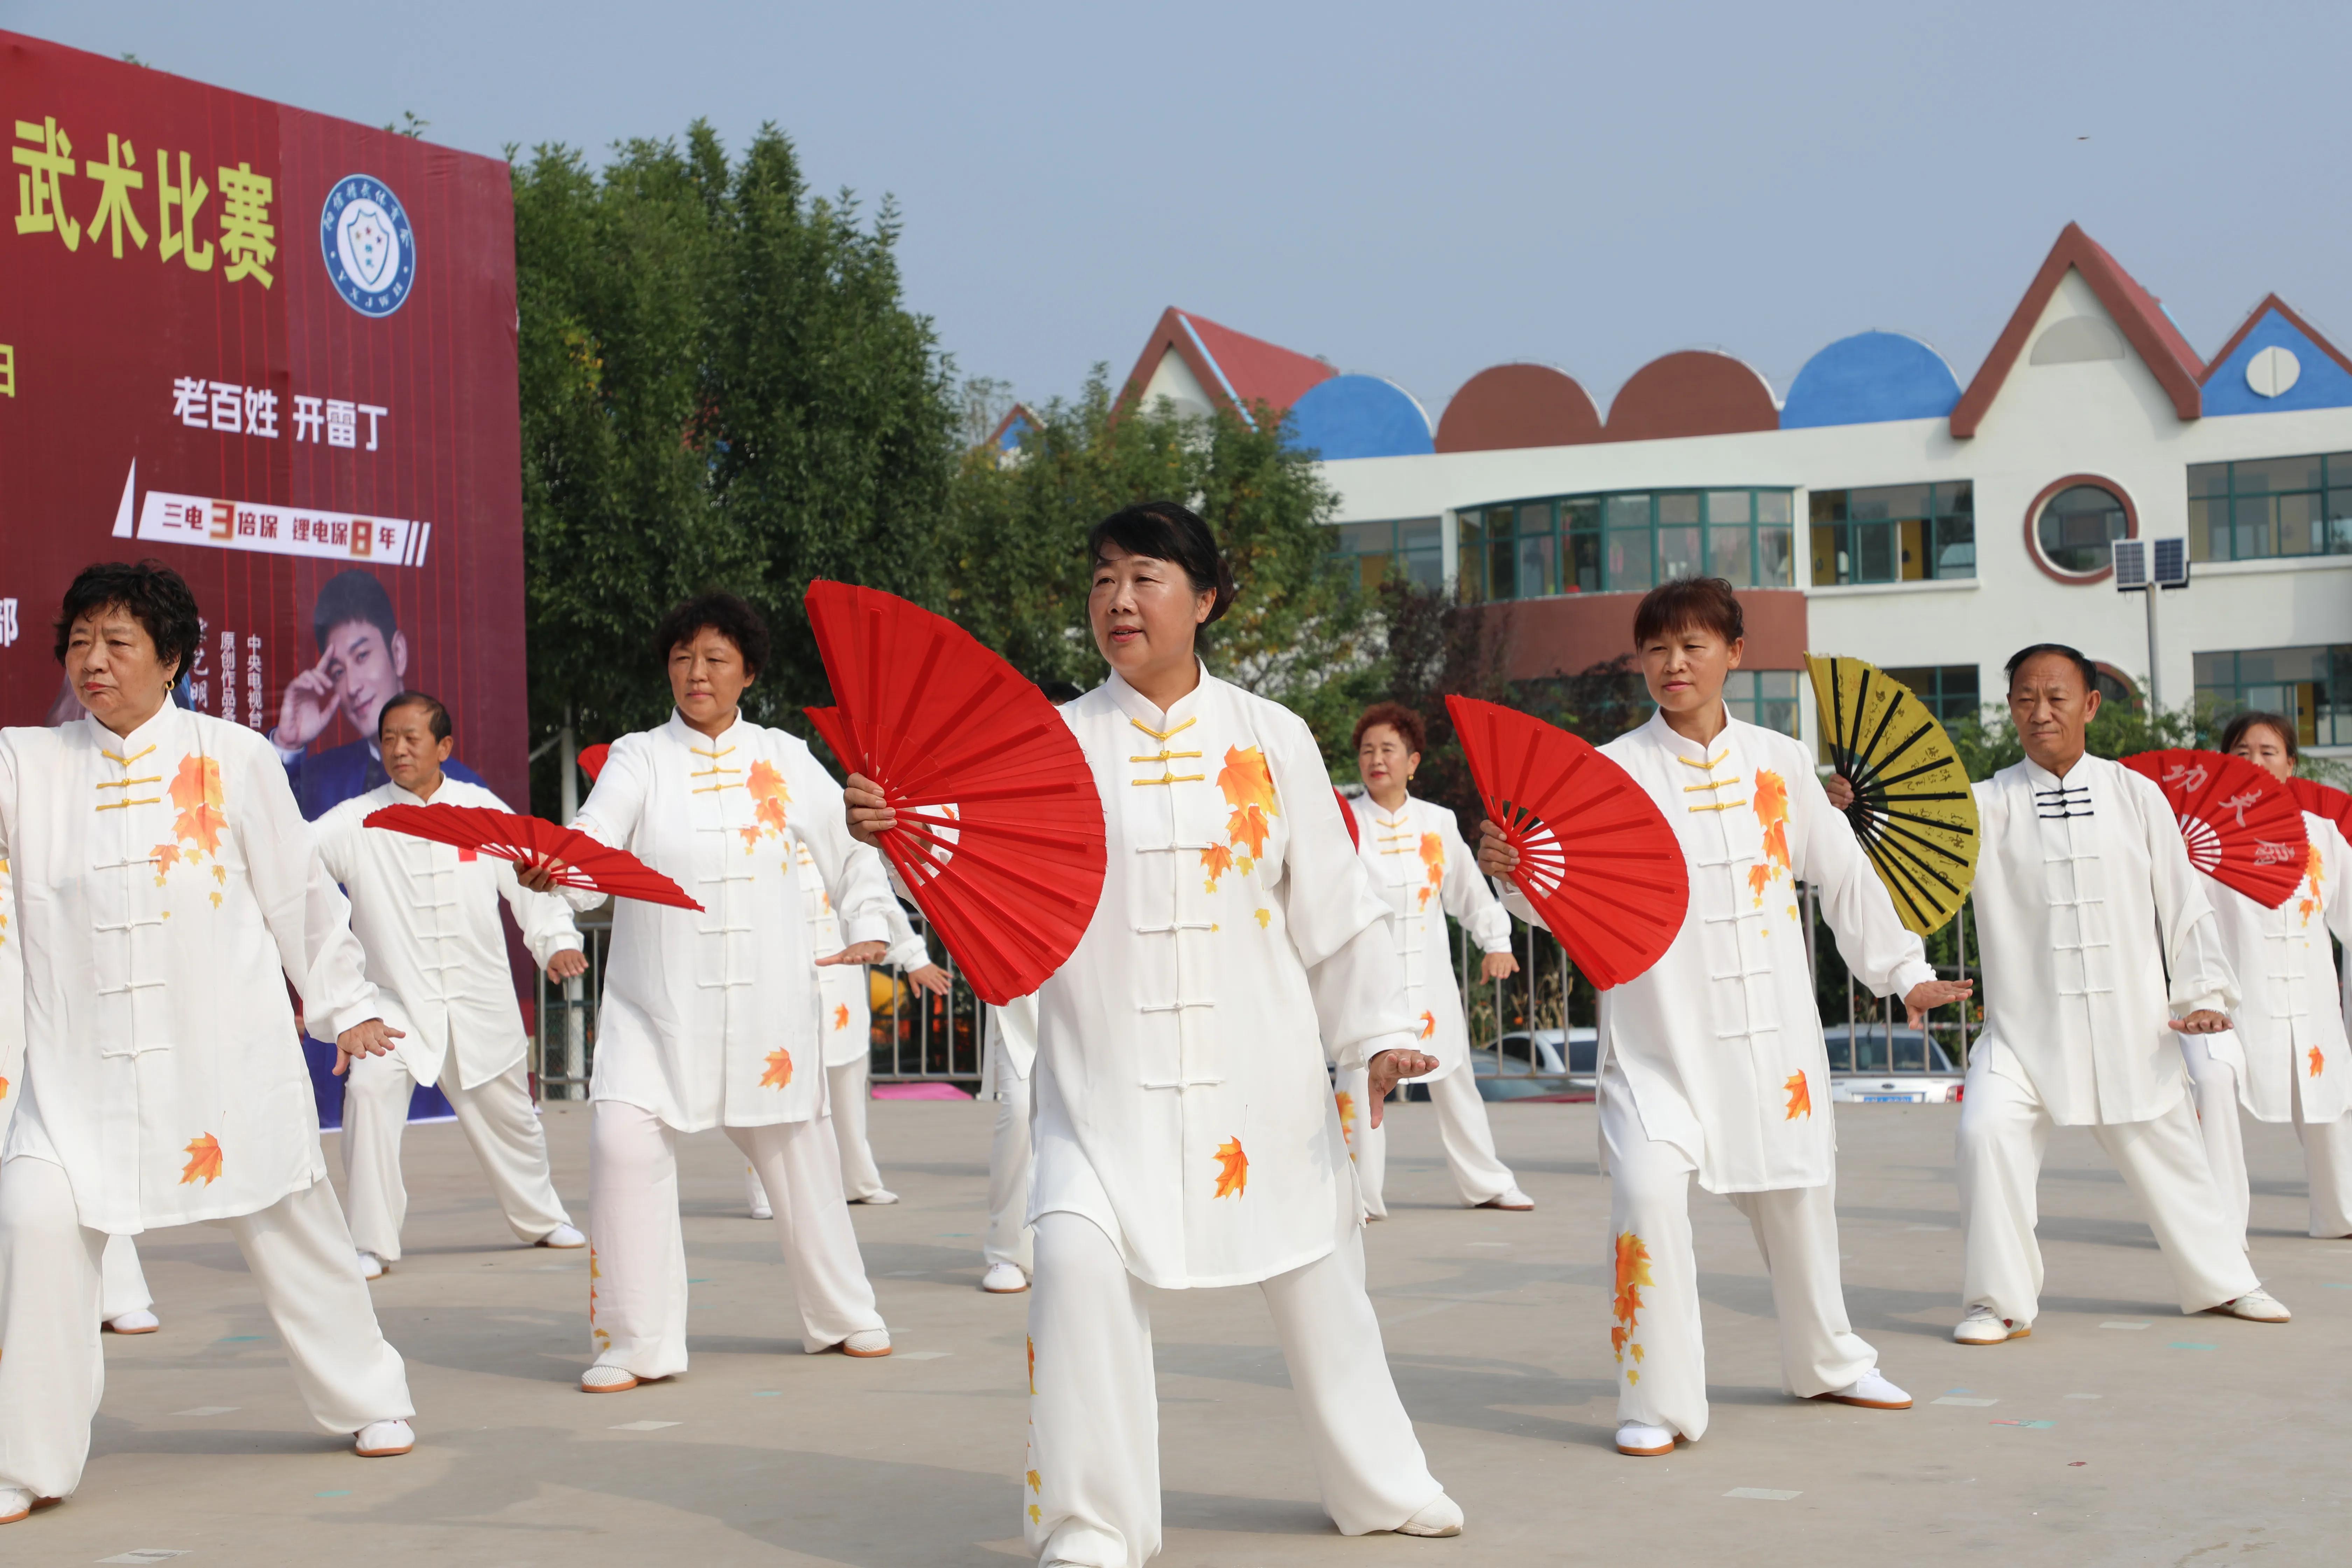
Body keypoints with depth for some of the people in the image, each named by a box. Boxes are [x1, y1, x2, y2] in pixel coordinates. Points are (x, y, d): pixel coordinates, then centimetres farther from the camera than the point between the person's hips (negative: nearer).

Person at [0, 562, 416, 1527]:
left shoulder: (232, 759, -2)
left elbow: (299, 891, 4)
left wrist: (346, 1003, 9)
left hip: (228, 1055, -1)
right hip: (79, 1065, 1)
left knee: (289, 1228, 10)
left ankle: (368, 1399, 32)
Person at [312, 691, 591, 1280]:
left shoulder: (483, 810, 2)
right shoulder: (355, 822, -4)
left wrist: (557, 940, -4)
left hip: (480, 1000, 2)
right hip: (394, 1001, -2)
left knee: (504, 1110, 15)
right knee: (370, 1092, -24)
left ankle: (541, 1218, 41)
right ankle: (370, 1245, -14)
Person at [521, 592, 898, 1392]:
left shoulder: (784, 758, 5)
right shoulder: (639, 758, 0)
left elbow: (850, 842, 20)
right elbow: (592, 846, -18)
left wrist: (868, 927, 11)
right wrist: (549, 869, -38)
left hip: (768, 999, 2)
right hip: (658, 1001, -1)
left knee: (798, 1150, 10)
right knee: (624, 1144, -16)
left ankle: (842, 1315, 32)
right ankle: (636, 1342, -3)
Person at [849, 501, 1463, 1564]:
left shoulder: (1270, 739, 3)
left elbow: (1332, 901, 6)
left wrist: (1377, 1030, 1)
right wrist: (890, 828, -32)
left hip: (1259, 1067, 2)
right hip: (1106, 1071, -1)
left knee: (1316, 1275, 13)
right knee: (1077, 1257, -20)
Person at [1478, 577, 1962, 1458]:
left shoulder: (1778, 764, 6)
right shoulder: (1614, 773, -4)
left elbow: (1842, 875, 15)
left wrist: (1903, 973, 18)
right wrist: (1510, 870, -32)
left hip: (1772, 1029, 4)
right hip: (1658, 1032, -3)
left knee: (1799, 1192, 14)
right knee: (1648, 1191, -21)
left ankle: (1829, 1362, 39)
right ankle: (1657, 1402, -8)